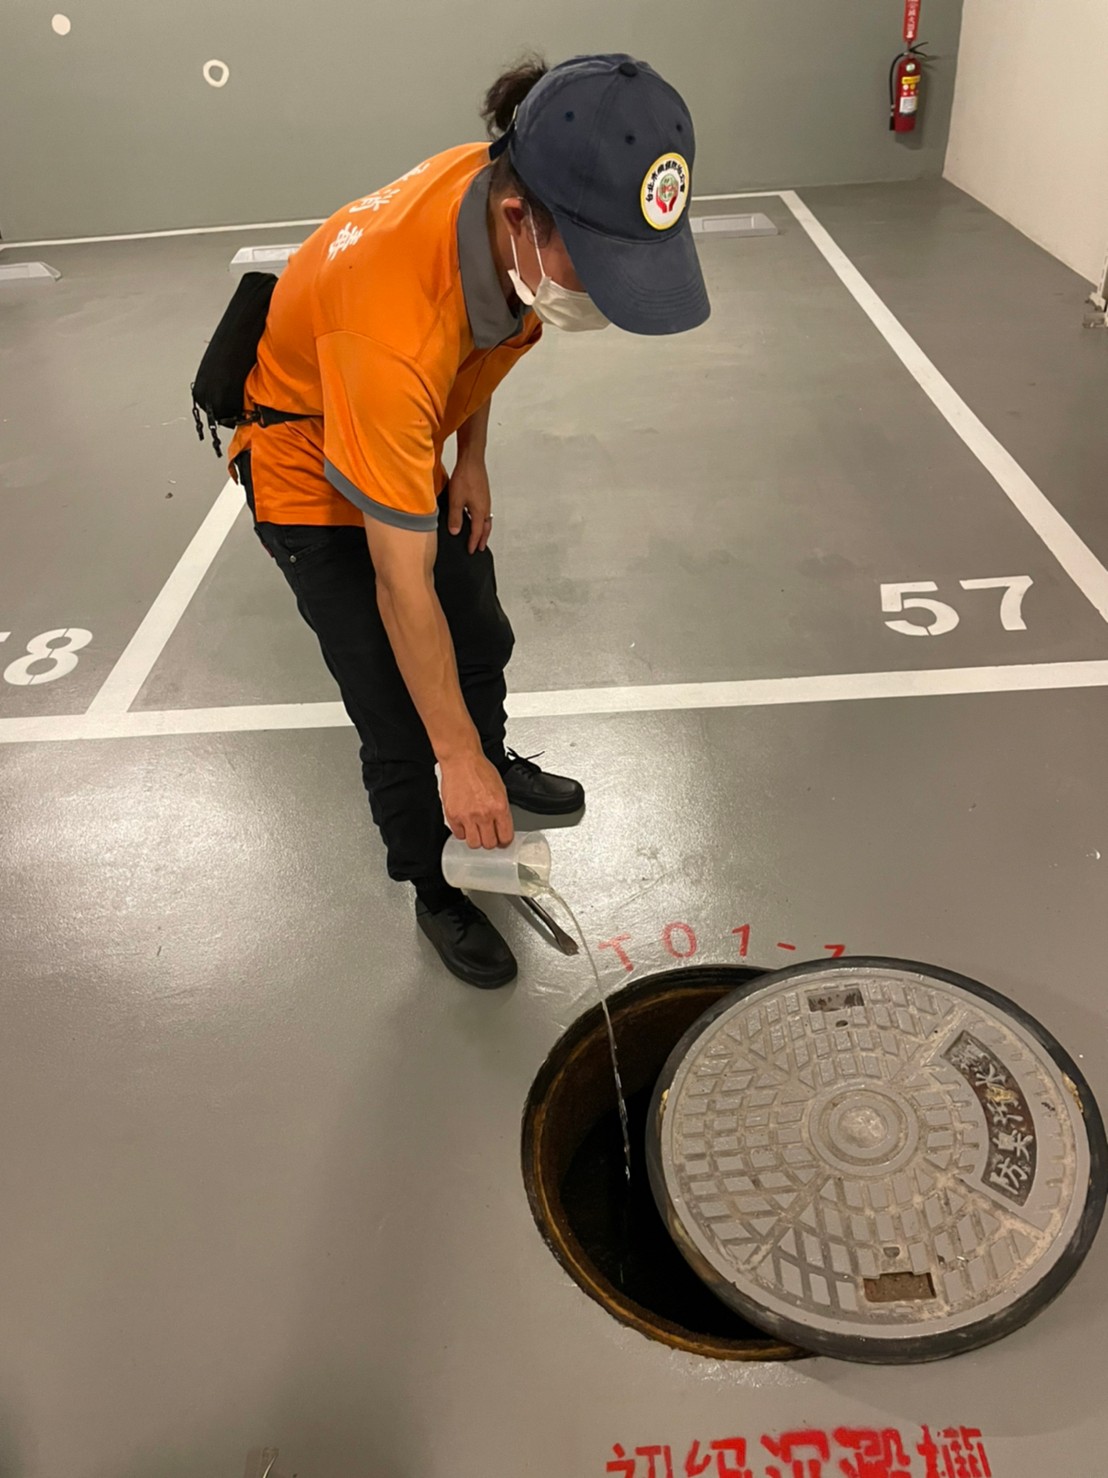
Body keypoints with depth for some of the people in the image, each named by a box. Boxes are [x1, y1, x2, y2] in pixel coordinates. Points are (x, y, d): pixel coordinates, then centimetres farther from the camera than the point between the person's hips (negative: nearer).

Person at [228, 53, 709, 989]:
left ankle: (495, 763, 51)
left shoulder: (518, 188, -22)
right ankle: (435, 894, 24)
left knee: (481, 638, 20)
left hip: (408, 443, 7)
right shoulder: (392, 326, -44)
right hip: (307, 465, -7)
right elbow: (401, 588, -36)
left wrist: (469, 457, 1)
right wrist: (457, 760, -26)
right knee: (400, 720, -2)